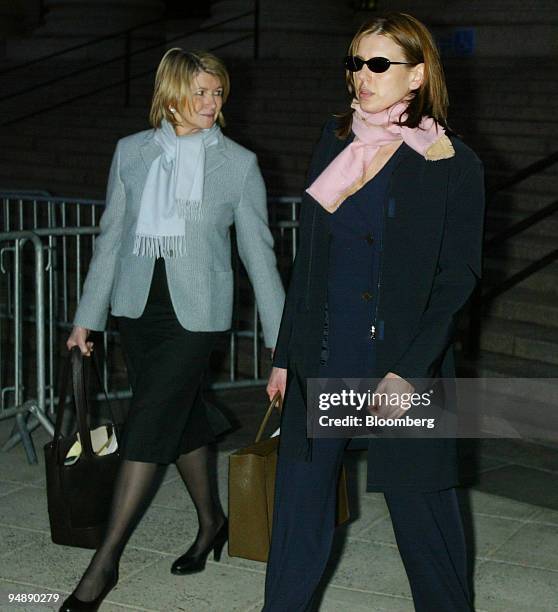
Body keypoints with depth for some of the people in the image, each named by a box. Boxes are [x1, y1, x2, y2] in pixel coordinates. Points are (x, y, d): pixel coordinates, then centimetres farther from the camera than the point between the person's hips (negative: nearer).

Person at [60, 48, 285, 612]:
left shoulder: (238, 163, -3)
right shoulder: (131, 152, 4)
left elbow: (257, 250, 1)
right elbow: (111, 237, 9)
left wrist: (280, 334, 0)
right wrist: (88, 316, 7)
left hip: (196, 310, -3)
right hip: (138, 305, 4)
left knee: (148, 424, -8)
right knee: (181, 416, 13)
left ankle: (105, 562, 0)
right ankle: (211, 520, 35)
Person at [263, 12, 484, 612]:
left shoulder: (453, 164, -7)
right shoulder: (334, 141, 8)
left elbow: (456, 279, -8)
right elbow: (308, 258, 12)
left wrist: (407, 371, -17)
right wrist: (285, 355, 11)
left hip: (403, 361, -4)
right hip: (321, 360, 5)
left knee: (420, 505, 7)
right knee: (300, 501, 11)